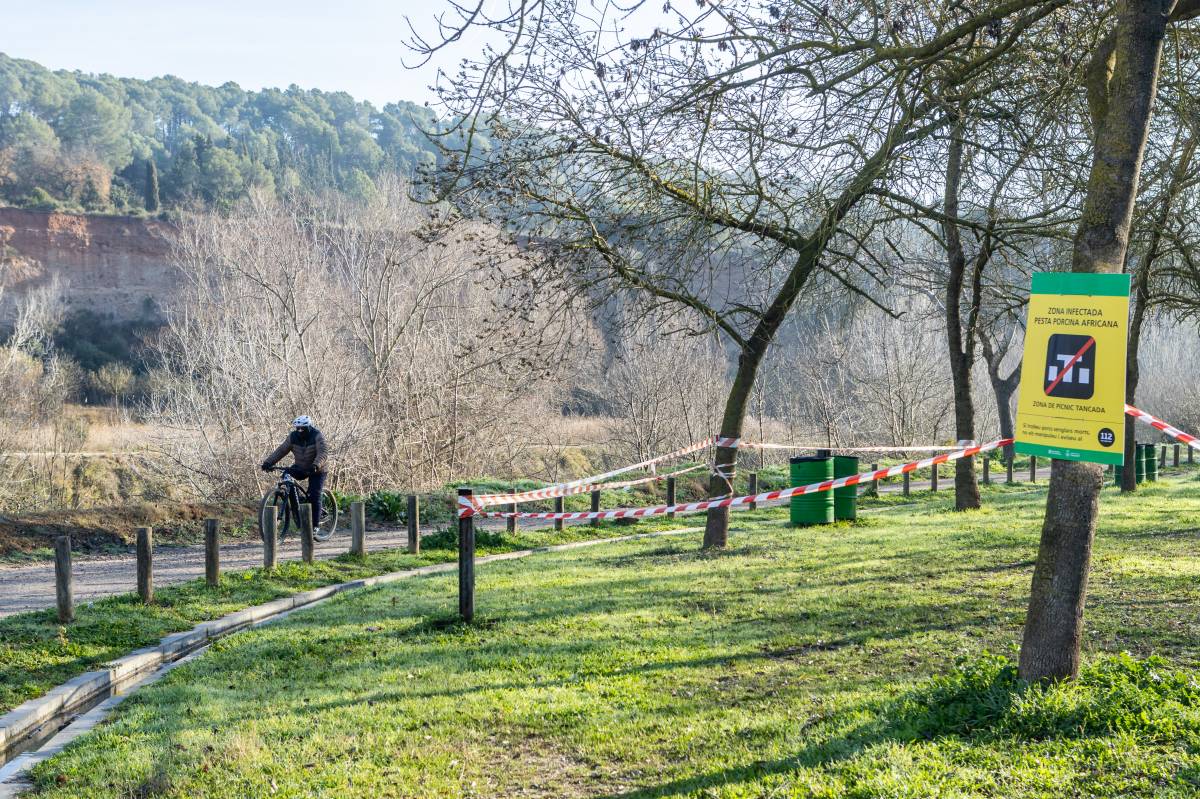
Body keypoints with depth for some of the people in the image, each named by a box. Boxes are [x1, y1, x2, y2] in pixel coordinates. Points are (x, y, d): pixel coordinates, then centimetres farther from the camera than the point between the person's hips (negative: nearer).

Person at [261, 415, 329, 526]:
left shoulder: (317, 436, -22)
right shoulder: (293, 436, -10)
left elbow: (323, 453, -34)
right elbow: (281, 450, -13)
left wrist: (315, 465, -53)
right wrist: (268, 462, -26)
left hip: (317, 470, -5)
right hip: (300, 467, 5)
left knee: (314, 497, -12)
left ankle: (315, 525, -4)